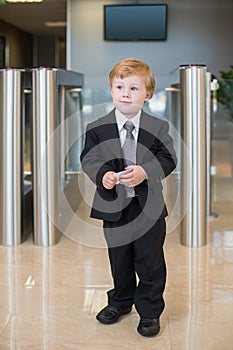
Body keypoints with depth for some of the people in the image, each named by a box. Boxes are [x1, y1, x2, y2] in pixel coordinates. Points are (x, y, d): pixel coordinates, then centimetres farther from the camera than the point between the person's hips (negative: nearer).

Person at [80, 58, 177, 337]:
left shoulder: (158, 128, -4)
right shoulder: (97, 128, -2)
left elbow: (167, 159, -5)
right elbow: (88, 158, 0)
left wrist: (145, 172, -23)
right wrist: (102, 174, -20)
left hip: (149, 206, -1)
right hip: (113, 205, 1)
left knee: (150, 261, 7)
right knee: (119, 259, 17)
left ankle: (149, 311, 25)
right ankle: (120, 302, 40)